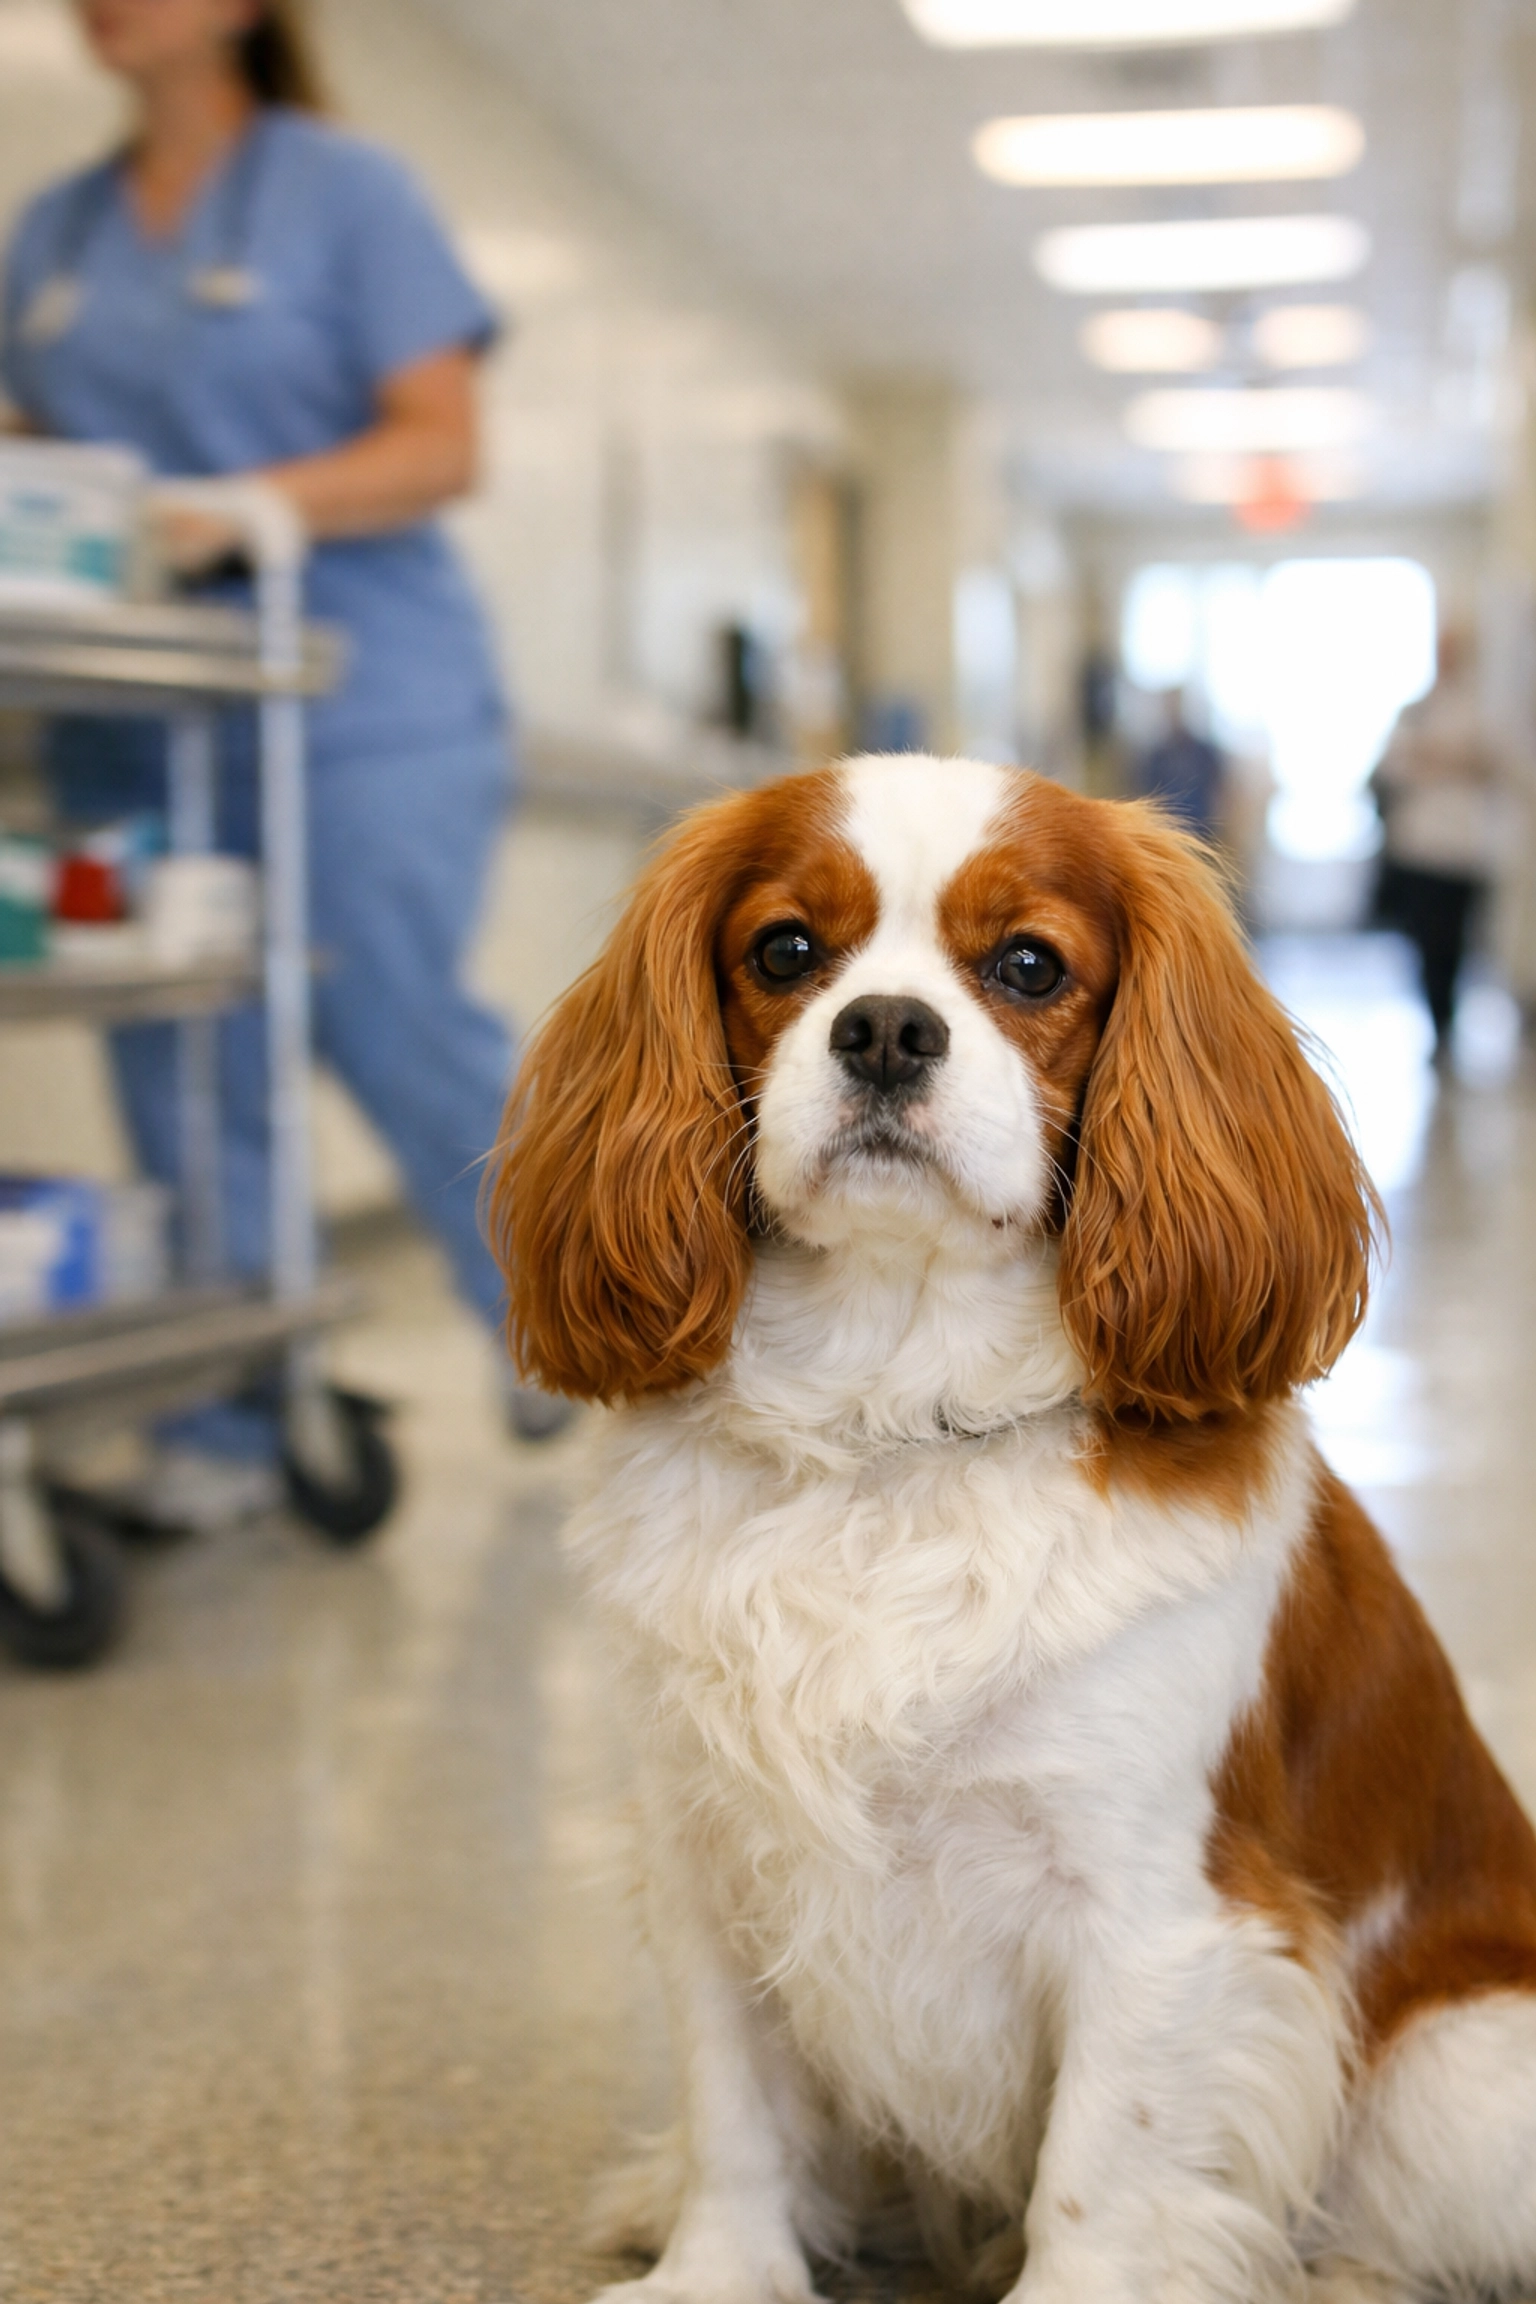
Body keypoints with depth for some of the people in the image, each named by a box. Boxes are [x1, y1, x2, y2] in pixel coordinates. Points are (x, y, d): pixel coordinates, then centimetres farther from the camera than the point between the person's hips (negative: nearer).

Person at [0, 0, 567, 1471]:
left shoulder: (343, 188, 0)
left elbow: (441, 448, -7)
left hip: (362, 712, -5)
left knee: (396, 1032, -5)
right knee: (183, 1074, 4)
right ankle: (224, 1430, 14)